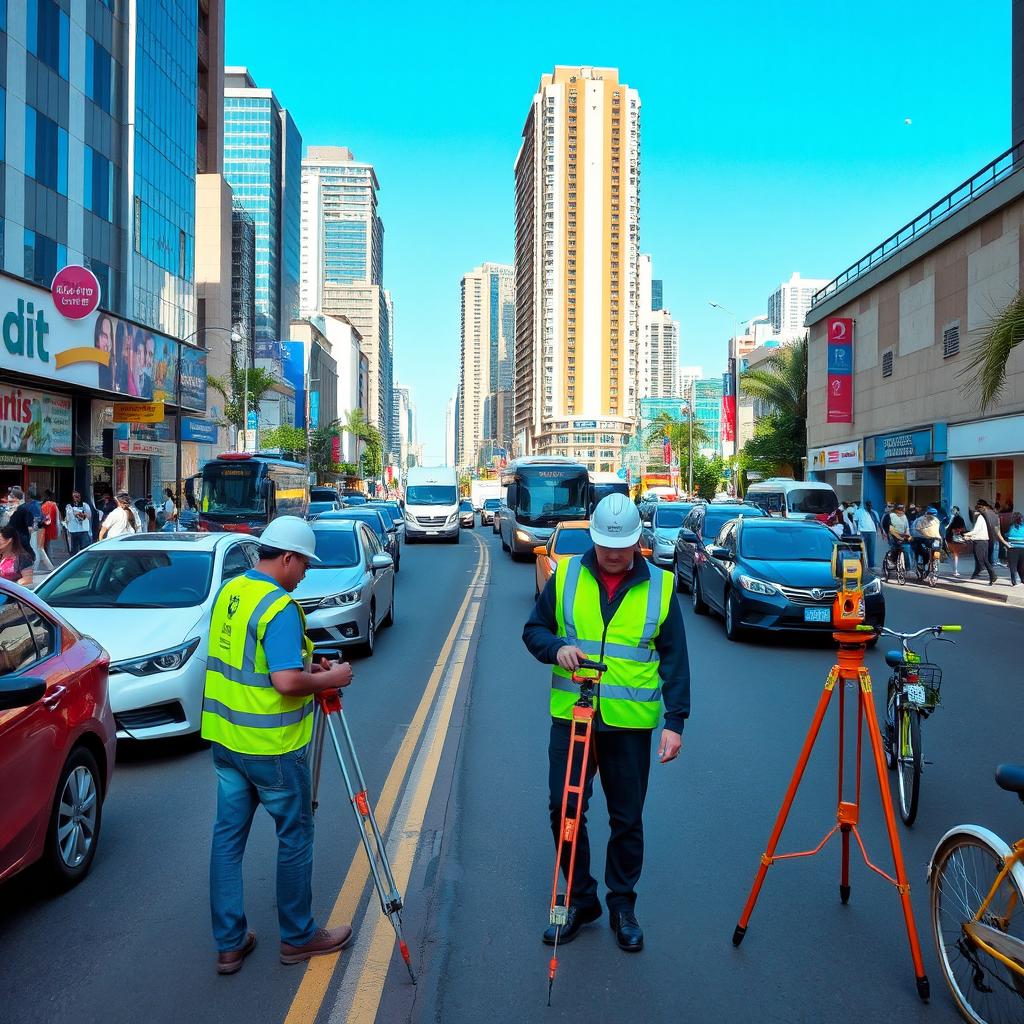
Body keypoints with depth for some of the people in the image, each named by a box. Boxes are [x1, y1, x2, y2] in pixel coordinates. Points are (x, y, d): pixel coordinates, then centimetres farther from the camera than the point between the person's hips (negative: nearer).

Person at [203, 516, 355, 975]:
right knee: (295, 835, 9)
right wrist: (329, 678, -11)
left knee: (228, 834, 12)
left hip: (224, 736, 8)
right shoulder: (279, 606, -21)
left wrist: (304, 664, 14)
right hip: (271, 745, -8)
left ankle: (229, 943, 21)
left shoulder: (228, 591, 6)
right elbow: (286, 682, -28)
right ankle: (298, 937, 23)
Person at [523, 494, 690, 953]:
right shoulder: (565, 576, 1)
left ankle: (623, 904, 27)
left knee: (627, 819, 9)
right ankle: (580, 899, 23)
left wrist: (675, 720, -5)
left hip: (630, 723, -1)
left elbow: (674, 659, 2)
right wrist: (555, 647, -13)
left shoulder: (660, 586, -1)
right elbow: (533, 630, 9)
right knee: (564, 809, 2)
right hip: (571, 716, 1)